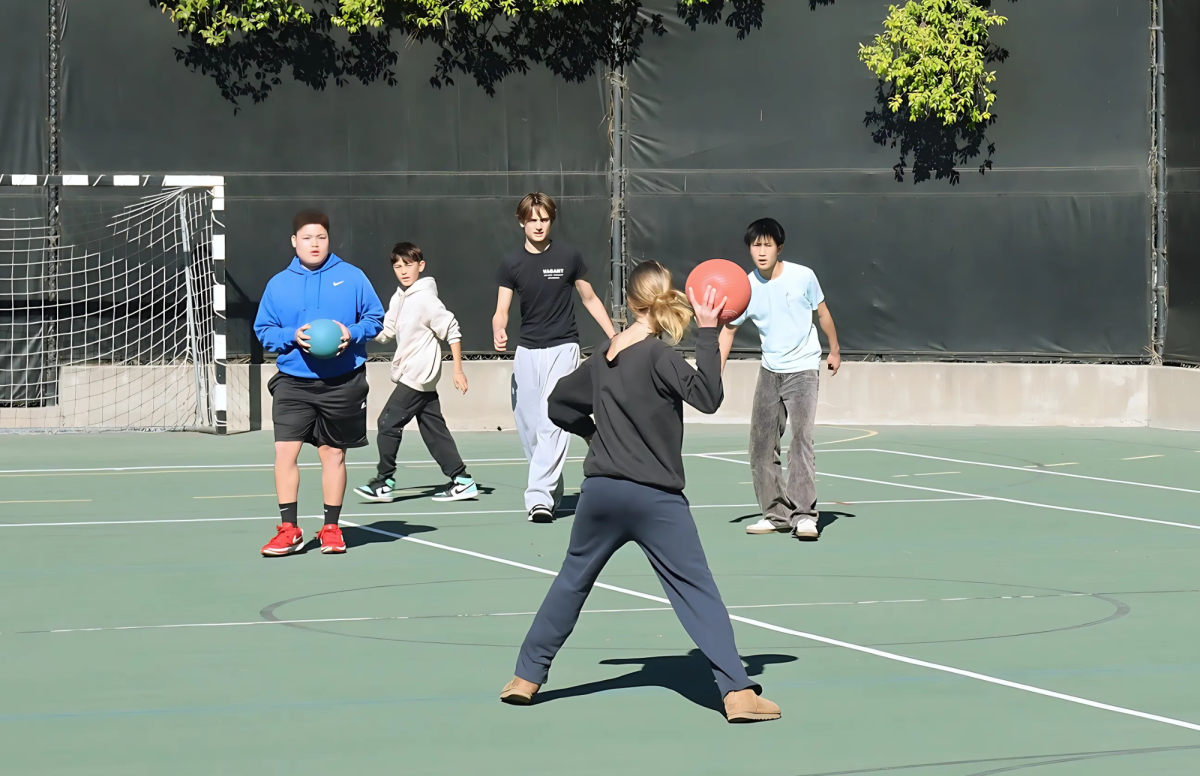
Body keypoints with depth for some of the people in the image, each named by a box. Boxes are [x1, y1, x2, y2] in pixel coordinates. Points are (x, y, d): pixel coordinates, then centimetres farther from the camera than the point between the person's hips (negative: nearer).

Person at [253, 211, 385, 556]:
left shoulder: (351, 277, 0)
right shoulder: (278, 284, 4)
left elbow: (375, 318, 4)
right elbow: (264, 331, 5)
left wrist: (352, 333, -15)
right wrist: (292, 337, -13)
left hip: (342, 382, -1)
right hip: (293, 382, 1)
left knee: (333, 453, 8)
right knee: (285, 450, -11)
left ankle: (331, 528, 21)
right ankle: (289, 530, -4)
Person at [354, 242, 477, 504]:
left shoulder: (425, 299, -16)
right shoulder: (398, 299, 10)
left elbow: (452, 332, -14)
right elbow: (386, 332, 17)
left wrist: (458, 370, -14)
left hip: (417, 376, -9)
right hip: (410, 374, 9)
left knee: (388, 423, -6)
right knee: (433, 428, 9)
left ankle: (385, 482, 0)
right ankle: (461, 481, 11)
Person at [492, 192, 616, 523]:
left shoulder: (568, 257, -2)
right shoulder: (511, 263, 2)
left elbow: (590, 299, 9)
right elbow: (502, 311, -1)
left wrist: (615, 337, 5)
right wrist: (499, 332, -24)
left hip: (562, 348, -3)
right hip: (527, 350, 3)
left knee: (552, 422, -15)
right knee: (528, 426, 4)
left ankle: (539, 497, -22)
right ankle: (552, 490, 20)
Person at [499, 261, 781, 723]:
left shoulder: (602, 358, 9)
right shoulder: (658, 356, -11)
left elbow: (560, 406, 20)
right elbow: (707, 396, -21)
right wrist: (708, 333, -18)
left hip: (600, 491, 5)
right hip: (654, 498, -5)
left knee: (572, 581, 19)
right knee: (696, 589, -6)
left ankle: (526, 678, 22)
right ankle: (738, 692, -13)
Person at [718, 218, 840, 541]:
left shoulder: (803, 276, -12)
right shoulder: (746, 287, -7)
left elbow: (823, 313, 4)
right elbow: (728, 330, -3)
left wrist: (834, 350, 13)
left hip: (803, 369, -4)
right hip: (769, 370, 4)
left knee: (800, 438, -18)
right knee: (761, 443, 5)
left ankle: (804, 514, -20)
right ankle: (776, 513, 15)